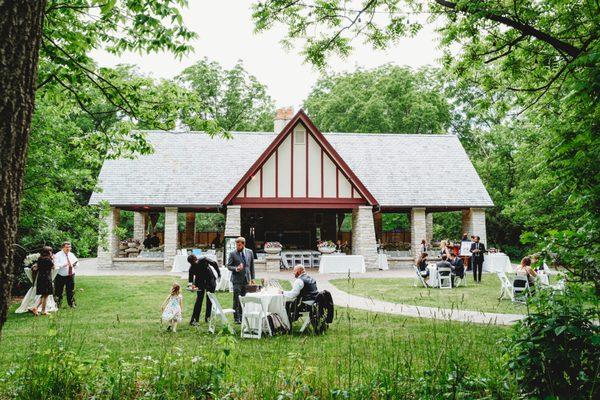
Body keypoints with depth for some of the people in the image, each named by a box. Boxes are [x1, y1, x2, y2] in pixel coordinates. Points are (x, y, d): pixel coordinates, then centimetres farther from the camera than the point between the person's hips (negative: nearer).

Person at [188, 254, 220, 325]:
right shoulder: (192, 268, -19)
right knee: (199, 300, -9)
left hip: (210, 281, 1)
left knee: (209, 299, 6)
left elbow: (214, 264, -6)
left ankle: (207, 317, 17)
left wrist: (219, 274, -1)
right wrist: (191, 284, -38)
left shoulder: (203, 260, -20)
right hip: (200, 283, -1)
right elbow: (190, 279, -17)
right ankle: (194, 320, -8)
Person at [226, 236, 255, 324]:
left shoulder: (249, 252, 5)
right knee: (236, 300, -4)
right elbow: (228, 266, -2)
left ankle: (242, 316, 18)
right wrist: (236, 268, -22)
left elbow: (252, 265, 12)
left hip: (246, 279, 3)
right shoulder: (232, 254, -4)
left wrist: (252, 278, 10)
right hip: (237, 279, -3)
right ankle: (237, 318, 2)